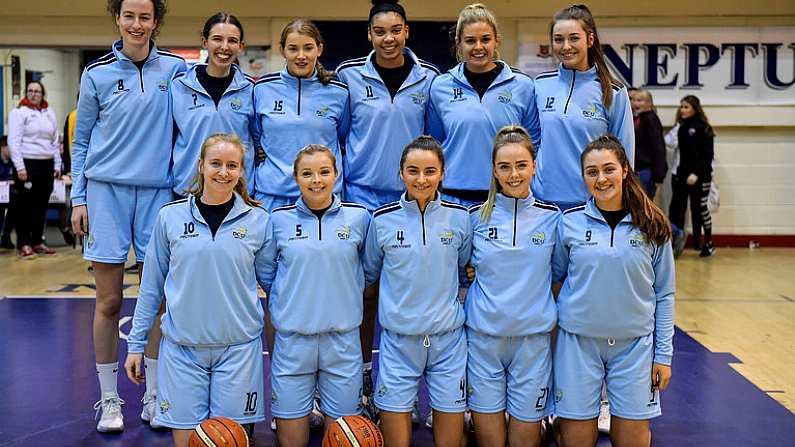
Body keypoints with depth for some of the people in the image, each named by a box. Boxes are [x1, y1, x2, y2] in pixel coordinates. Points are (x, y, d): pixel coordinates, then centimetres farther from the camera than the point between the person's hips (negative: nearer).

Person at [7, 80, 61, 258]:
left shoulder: (49, 113, 15)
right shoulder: (19, 112, -1)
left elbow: (56, 141, 18)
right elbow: (14, 141, -8)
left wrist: (57, 165, 12)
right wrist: (20, 167, -15)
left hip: (46, 164, 5)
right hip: (27, 164, -5)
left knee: (42, 205, 8)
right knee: (25, 205, -3)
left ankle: (37, 241, 16)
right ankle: (23, 244, 0)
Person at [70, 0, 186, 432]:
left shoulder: (175, 69, 4)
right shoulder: (97, 73, 4)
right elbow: (81, 141, 9)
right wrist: (78, 198, 3)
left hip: (158, 192, 0)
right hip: (106, 190, 0)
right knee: (109, 302, 2)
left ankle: (154, 395, 18)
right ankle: (109, 399, 15)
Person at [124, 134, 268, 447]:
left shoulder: (257, 220, -1)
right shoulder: (170, 216, 0)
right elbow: (151, 286, 7)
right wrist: (136, 344, 8)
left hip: (239, 347, 0)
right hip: (182, 347, 0)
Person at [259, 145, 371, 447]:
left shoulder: (359, 217, 1)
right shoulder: (279, 219, 1)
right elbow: (266, 274, 11)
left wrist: (341, 297, 10)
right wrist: (293, 302, 8)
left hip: (343, 339, 0)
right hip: (292, 339, 0)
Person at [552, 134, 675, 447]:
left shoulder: (652, 226, -2)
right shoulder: (570, 222, -2)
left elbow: (664, 294, 3)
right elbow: (551, 275, 11)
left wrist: (664, 353, 2)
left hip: (634, 343, 0)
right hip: (578, 341, 0)